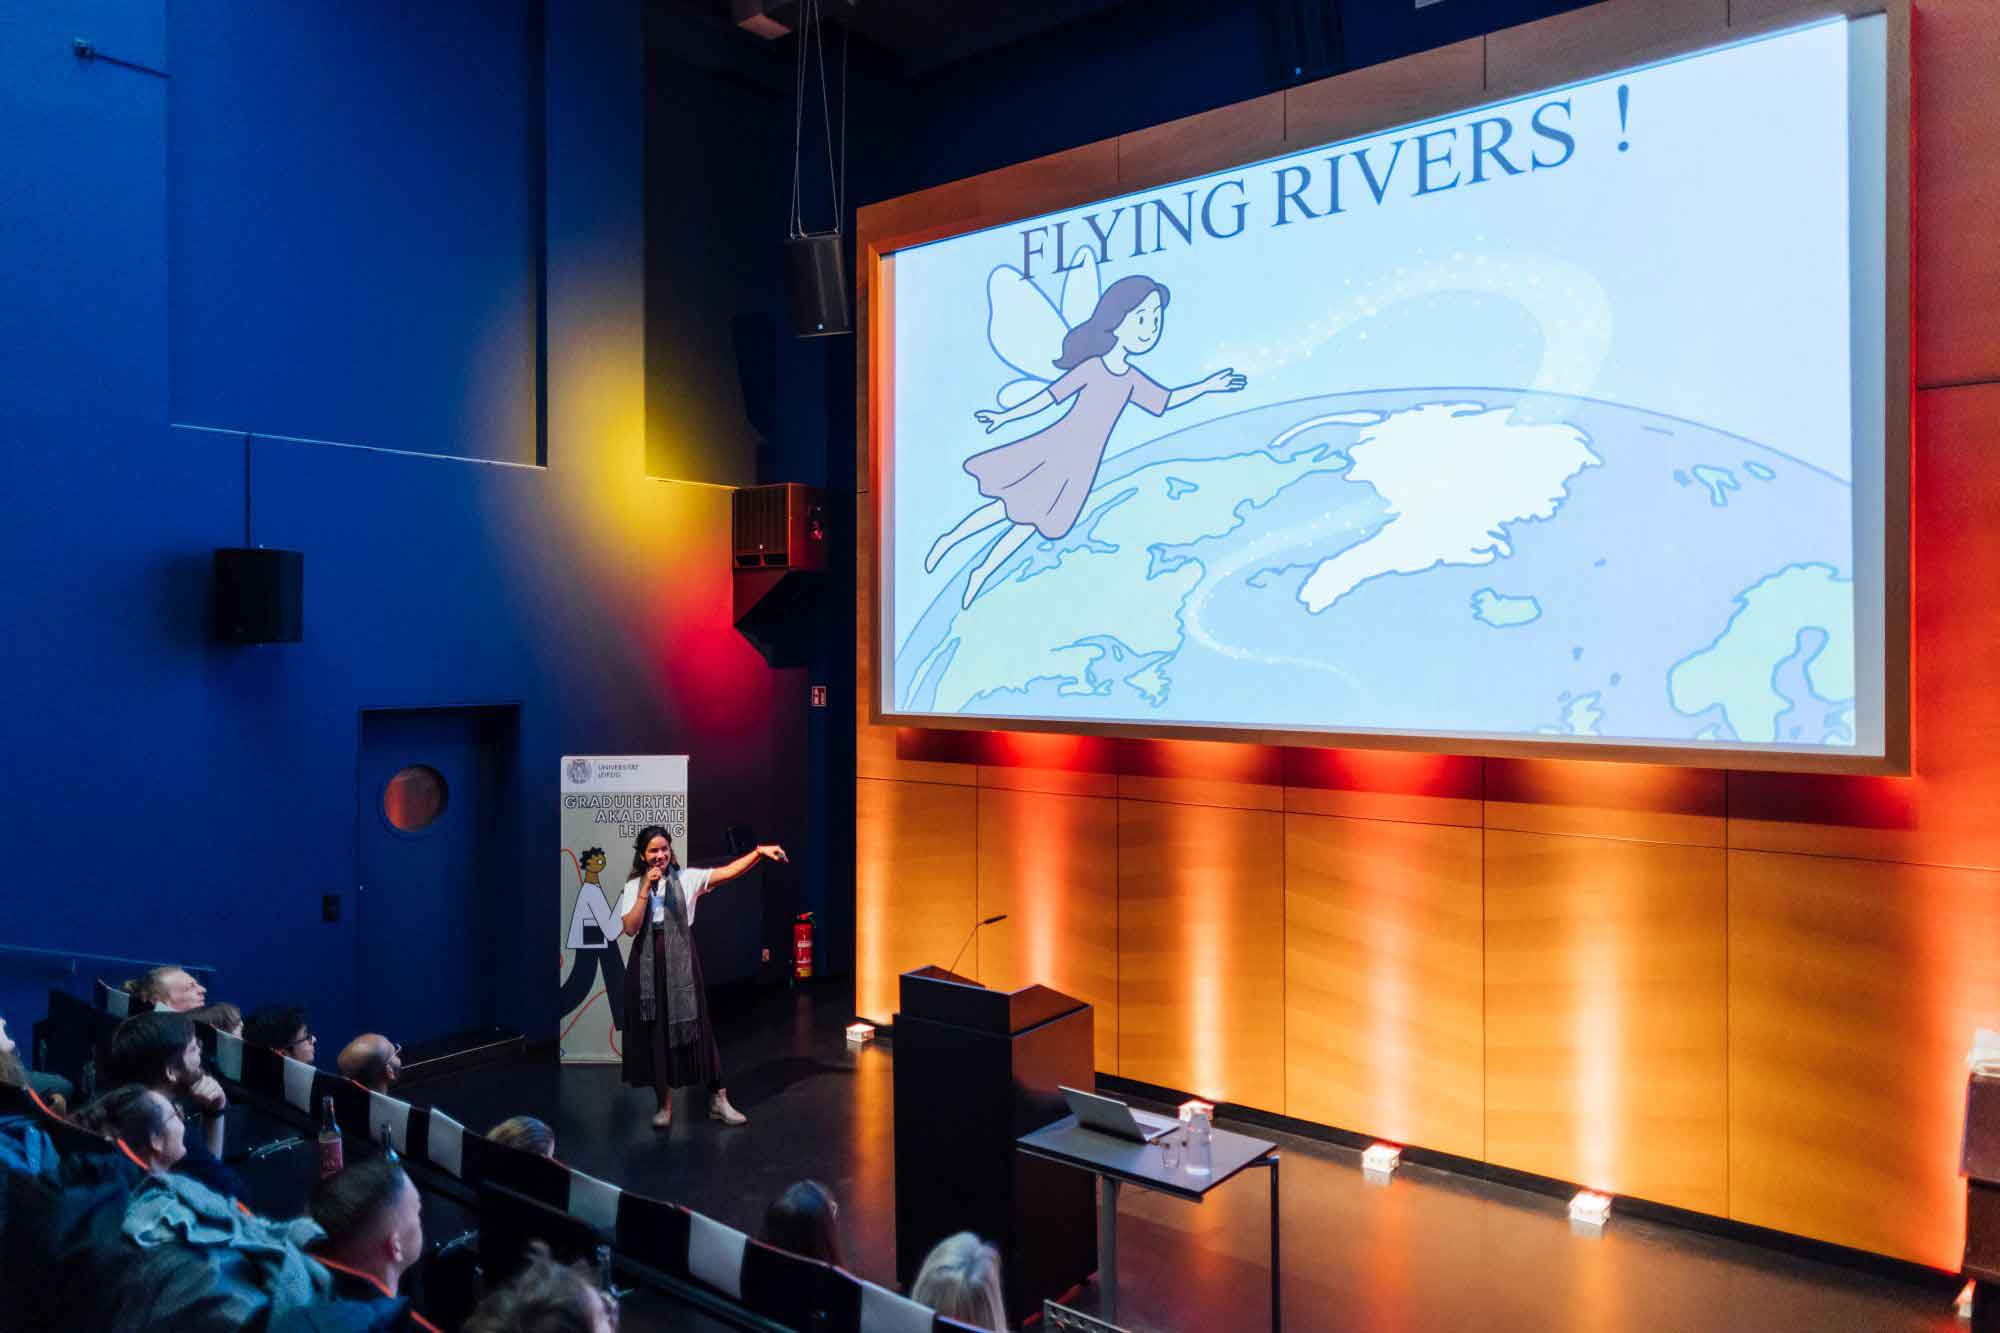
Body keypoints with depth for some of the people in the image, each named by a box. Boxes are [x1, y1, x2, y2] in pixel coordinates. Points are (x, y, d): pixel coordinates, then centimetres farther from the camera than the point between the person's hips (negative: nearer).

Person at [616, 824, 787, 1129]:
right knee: (654, 1033, 7)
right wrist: (645, 890, -14)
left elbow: (728, 871, -11)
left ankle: (718, 1100, 9)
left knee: (694, 1027, 0)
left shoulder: (685, 878, 0)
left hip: (681, 964, -1)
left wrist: (760, 851, -24)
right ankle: (665, 1104, 21)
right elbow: (630, 928, -9)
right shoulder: (633, 887, 4)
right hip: (647, 966, 1)